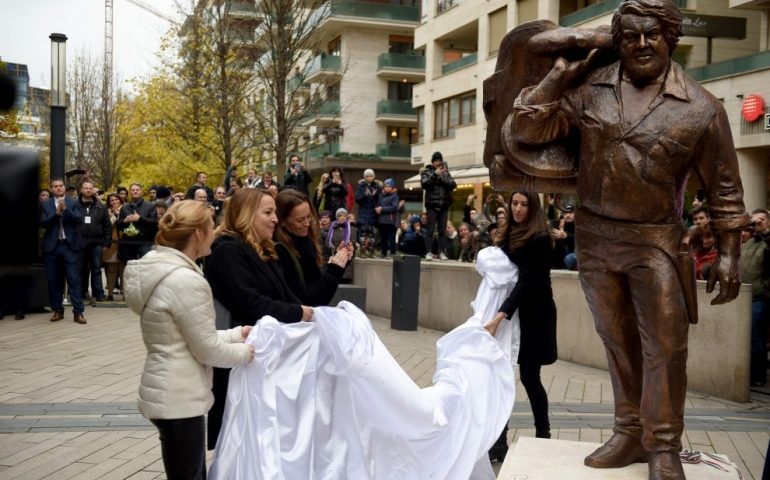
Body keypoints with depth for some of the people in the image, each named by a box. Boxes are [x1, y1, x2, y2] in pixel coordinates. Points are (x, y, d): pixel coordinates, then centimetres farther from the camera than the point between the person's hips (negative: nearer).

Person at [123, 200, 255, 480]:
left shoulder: (160, 270, 7)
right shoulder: (186, 281, -23)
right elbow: (207, 350, -17)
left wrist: (237, 333, 11)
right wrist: (246, 352, -1)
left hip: (171, 391, 10)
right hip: (178, 398, -10)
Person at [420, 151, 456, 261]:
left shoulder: (446, 172, 12)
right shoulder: (426, 171, 5)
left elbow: (453, 185, 2)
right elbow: (424, 184, -9)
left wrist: (443, 177, -11)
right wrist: (435, 174, -16)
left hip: (444, 205, 3)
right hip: (432, 204, -3)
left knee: (442, 230, 3)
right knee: (430, 230, -5)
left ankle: (442, 252, 5)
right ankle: (428, 252, -4)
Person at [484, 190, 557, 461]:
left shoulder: (539, 239, -14)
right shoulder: (510, 234, 9)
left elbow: (527, 281, -24)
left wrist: (499, 317, -31)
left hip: (533, 314, -6)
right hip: (511, 310, 6)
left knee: (529, 376, 1)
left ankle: (543, 435, 21)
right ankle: (499, 441, 5)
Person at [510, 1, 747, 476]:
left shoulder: (701, 107, -6)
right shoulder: (589, 89, -1)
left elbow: (724, 189, -1)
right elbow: (527, 131, -4)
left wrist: (728, 255, -3)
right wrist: (560, 76, -10)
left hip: (655, 240, -2)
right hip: (594, 235, 3)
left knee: (665, 346, 1)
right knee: (618, 341, 14)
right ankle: (630, 433, 28)